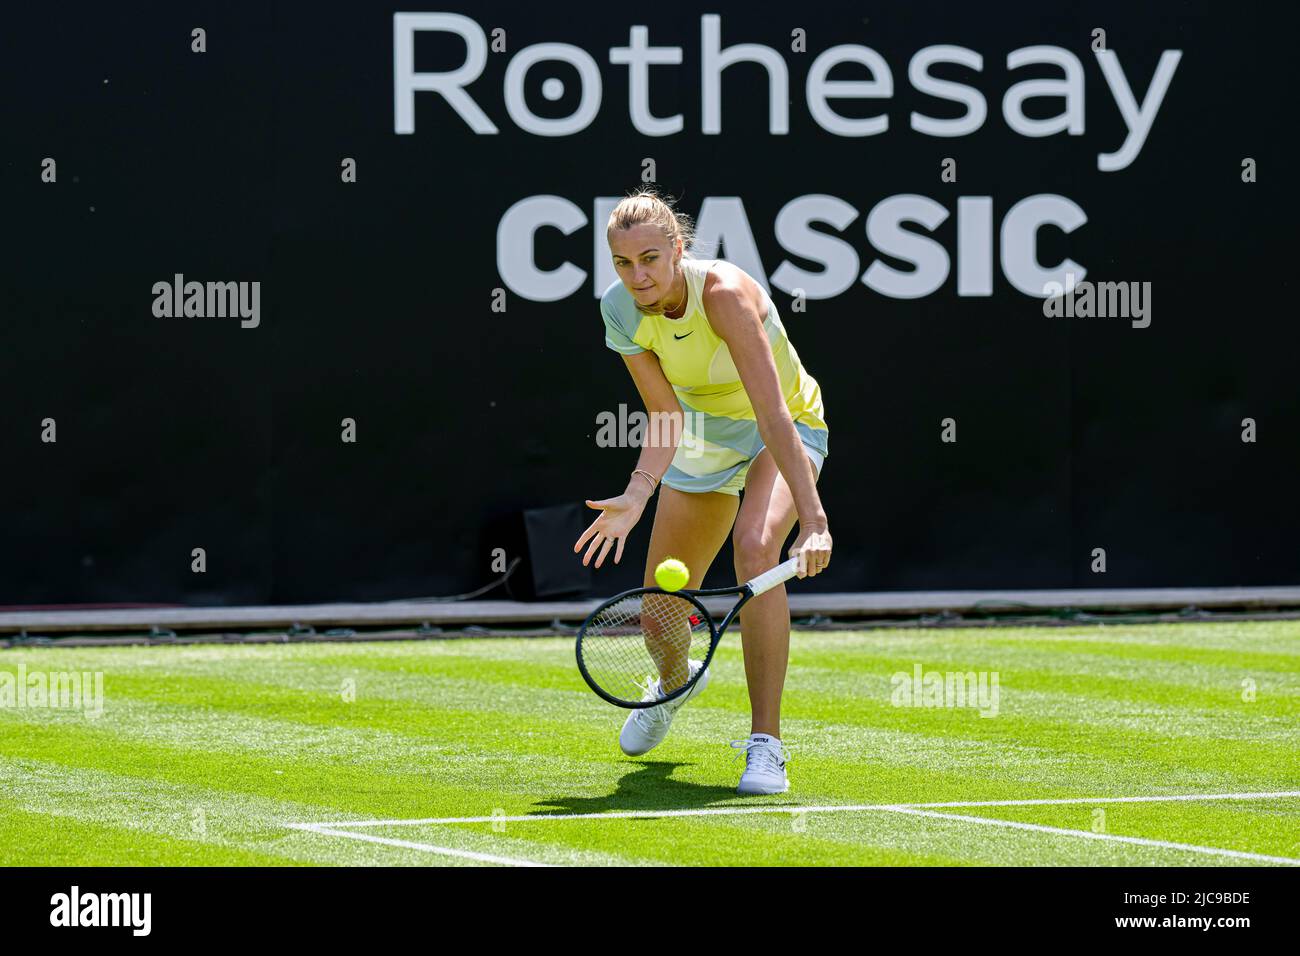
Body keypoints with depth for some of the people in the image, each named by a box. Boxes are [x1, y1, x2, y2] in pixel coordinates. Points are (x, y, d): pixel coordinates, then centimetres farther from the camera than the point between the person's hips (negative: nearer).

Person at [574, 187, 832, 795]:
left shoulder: (724, 294, -35)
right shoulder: (622, 311, -19)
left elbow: (773, 414, -41)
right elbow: (665, 418, -13)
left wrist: (814, 522, -49)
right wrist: (638, 493, -32)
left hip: (788, 429, -5)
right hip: (703, 437, 5)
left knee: (755, 549, -34)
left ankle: (765, 746, -29)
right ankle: (674, 680, 48)